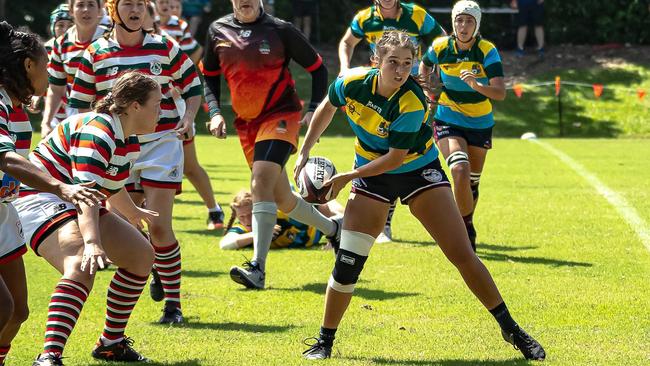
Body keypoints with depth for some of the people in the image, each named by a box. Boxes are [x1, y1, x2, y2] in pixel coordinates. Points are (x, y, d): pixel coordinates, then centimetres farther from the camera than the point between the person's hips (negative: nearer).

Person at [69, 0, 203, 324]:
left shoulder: (165, 49, 0)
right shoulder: (95, 55, 1)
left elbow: (192, 87, 11)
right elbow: (79, 104, 8)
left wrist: (188, 118, -7)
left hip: (162, 144, -2)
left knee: (159, 226, -11)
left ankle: (173, 303, 0)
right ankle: (156, 271, 37)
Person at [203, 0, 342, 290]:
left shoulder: (280, 30, -7)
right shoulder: (217, 31, 5)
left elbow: (317, 67, 2)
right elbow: (209, 76, 17)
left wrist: (313, 110, -7)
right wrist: (214, 113, 2)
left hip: (280, 116, -6)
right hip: (245, 123, 6)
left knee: (261, 182, -25)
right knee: (282, 199, 11)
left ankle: (258, 268, -29)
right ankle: (332, 228, 38)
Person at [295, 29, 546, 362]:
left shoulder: (412, 103, -29)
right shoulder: (351, 83, -18)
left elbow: (394, 158, -24)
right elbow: (327, 108, 5)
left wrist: (346, 177, -21)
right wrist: (305, 152, 5)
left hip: (418, 169, -2)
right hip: (371, 174, 2)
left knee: (462, 255, -8)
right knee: (347, 262, -9)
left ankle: (510, 329, 5)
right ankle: (324, 342, 7)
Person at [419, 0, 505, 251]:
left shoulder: (488, 52, -16)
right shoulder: (440, 47, -10)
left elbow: (500, 93, -26)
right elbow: (425, 66, 15)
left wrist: (476, 85, -41)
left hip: (480, 124, 1)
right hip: (448, 120, -1)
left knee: (472, 182, 11)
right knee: (460, 170, -24)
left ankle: (465, 229, 36)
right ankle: (467, 230, -9)